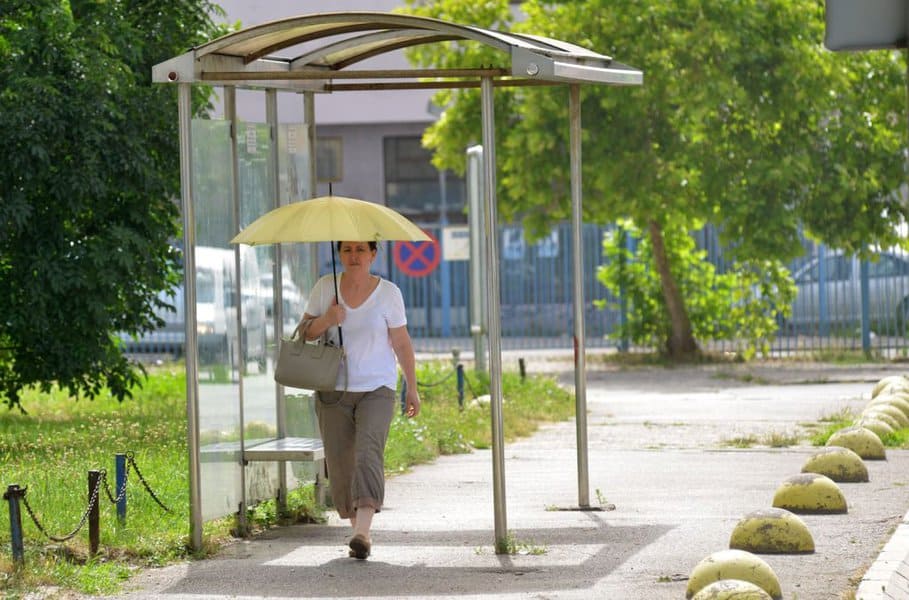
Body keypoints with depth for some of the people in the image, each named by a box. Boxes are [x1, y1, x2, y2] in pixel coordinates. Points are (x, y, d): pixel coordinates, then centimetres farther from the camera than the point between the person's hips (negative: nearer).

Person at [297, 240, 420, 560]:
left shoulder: (388, 293, -2)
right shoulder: (325, 287, 3)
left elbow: (402, 343, 3)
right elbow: (303, 332, 7)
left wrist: (412, 388, 5)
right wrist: (325, 321, -14)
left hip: (376, 389, -3)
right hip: (333, 389, 3)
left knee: (368, 452, -20)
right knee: (340, 462, 1)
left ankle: (363, 531, -30)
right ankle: (358, 528, 16)